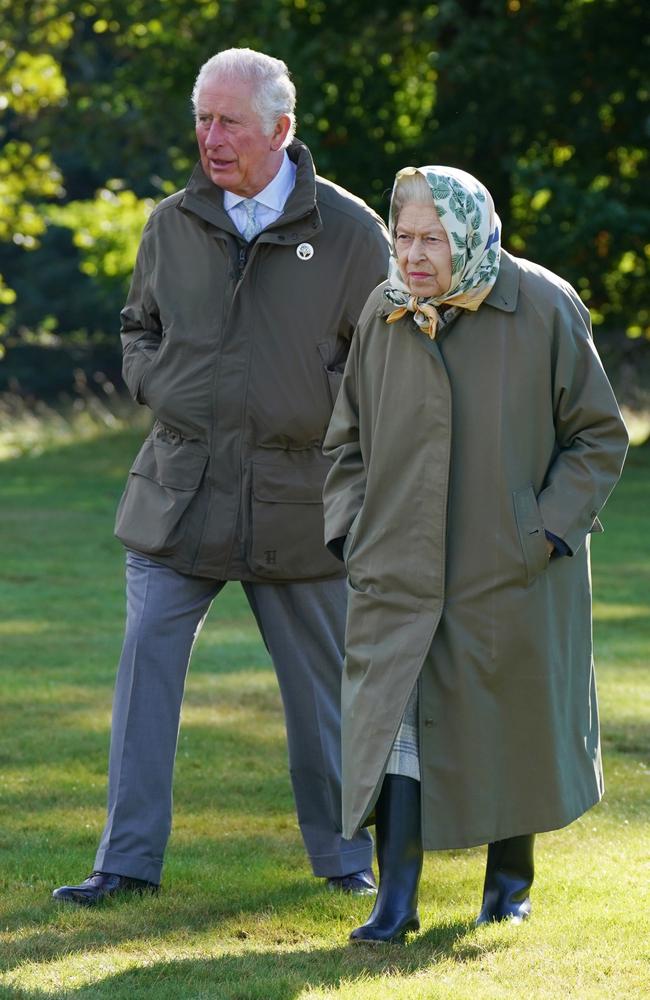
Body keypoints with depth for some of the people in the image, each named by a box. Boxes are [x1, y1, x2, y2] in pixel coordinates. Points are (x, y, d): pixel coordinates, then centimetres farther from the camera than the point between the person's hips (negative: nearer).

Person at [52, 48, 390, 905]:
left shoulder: (348, 232, -4)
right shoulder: (173, 226, 4)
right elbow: (140, 329, 20)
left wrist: (319, 413, -6)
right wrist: (160, 392, 2)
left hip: (295, 502, -2)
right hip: (180, 495, 2)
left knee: (322, 682, 9)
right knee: (146, 666, -5)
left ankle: (344, 855, 25)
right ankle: (129, 859, 0)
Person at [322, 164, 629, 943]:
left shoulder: (544, 310, -9)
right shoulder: (382, 316, 1)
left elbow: (598, 437, -3)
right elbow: (348, 439, 13)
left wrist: (548, 529, -12)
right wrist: (349, 528, 1)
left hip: (510, 570, -2)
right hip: (398, 570, 2)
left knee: (514, 724, 11)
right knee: (394, 718, -9)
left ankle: (510, 875, 31)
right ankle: (396, 899, -8)